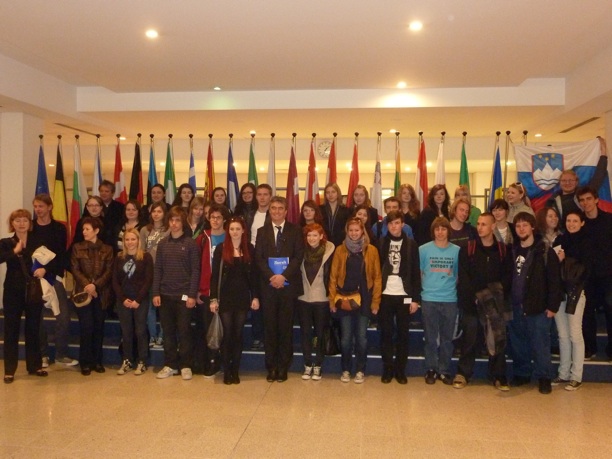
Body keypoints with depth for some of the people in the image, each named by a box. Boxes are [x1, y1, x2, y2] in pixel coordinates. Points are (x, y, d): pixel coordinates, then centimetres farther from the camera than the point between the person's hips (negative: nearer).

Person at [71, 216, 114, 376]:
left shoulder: (107, 249, 6)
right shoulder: (77, 247, 6)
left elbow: (108, 272, -1)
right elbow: (75, 269, -1)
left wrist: (95, 285, -15)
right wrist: (87, 285, -14)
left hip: (101, 294, 1)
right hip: (83, 293, -1)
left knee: (99, 328, 5)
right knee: (86, 327, -4)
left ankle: (97, 361, 16)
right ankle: (85, 363, 6)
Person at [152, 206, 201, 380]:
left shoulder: (190, 243, -2)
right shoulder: (162, 244, 9)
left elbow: (195, 270, -5)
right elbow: (157, 269, 8)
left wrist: (192, 294, -11)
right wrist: (155, 293, 1)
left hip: (184, 295, -3)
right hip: (165, 295, 4)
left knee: (184, 330, 2)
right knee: (168, 331, 8)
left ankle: (186, 366, 12)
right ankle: (170, 365, 19)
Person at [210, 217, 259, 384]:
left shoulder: (249, 248, 4)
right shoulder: (221, 248, -2)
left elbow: (253, 274, 6)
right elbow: (215, 274, -3)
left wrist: (255, 296, 1)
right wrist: (213, 298, -8)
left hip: (243, 297, 2)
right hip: (225, 297, -2)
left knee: (238, 334, 7)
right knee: (227, 334, 3)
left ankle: (235, 371, 17)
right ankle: (226, 371, 13)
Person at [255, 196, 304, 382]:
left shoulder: (295, 230, 6)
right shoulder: (262, 231, 11)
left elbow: (298, 256, -3)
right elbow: (258, 258, 3)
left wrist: (283, 276, -14)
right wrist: (271, 277, -12)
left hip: (288, 285, -1)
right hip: (268, 285, 2)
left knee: (286, 326, 3)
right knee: (269, 326, 4)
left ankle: (283, 367, 13)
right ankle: (271, 366, 13)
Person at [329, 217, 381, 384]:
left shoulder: (371, 250, 1)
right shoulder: (340, 250, 2)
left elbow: (377, 277, 1)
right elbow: (333, 276, 2)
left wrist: (376, 301, -4)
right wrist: (332, 300, -3)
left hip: (364, 299, 0)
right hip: (344, 299, 1)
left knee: (361, 337, 6)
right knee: (346, 337, 7)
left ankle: (360, 370, 20)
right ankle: (346, 369, 22)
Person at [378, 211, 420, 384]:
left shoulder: (411, 244, 2)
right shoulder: (380, 243, 3)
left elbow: (416, 273, 1)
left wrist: (416, 298, -3)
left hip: (404, 295, 0)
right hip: (385, 295, 0)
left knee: (403, 334, 6)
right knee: (386, 333, 5)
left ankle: (400, 370, 17)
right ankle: (387, 369, 16)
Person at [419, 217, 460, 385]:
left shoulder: (457, 251, 2)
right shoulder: (423, 249, -1)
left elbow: (460, 275, 10)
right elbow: (417, 273, 4)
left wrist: (457, 292, 5)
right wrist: (416, 295, 2)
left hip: (450, 300, 1)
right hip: (429, 299, -1)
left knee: (447, 338, 8)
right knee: (431, 338, 6)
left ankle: (444, 370, 21)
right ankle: (431, 370, 18)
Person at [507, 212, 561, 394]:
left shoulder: (545, 251, -4)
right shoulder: (512, 251, 9)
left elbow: (554, 281, -6)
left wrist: (552, 306, -10)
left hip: (538, 307, -4)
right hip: (514, 307, 4)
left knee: (540, 344, 1)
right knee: (517, 343, 12)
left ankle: (544, 378, 15)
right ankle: (522, 373, 26)